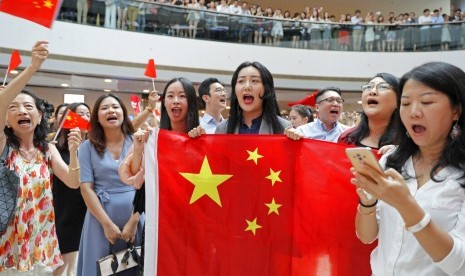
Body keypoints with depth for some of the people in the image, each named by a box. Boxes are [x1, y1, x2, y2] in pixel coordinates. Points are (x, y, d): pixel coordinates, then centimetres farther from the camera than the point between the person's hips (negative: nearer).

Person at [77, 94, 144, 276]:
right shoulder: (88, 147, 1)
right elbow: (86, 188, -4)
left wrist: (133, 221, -10)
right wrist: (107, 223, -11)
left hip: (135, 216, 1)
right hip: (100, 217, 0)